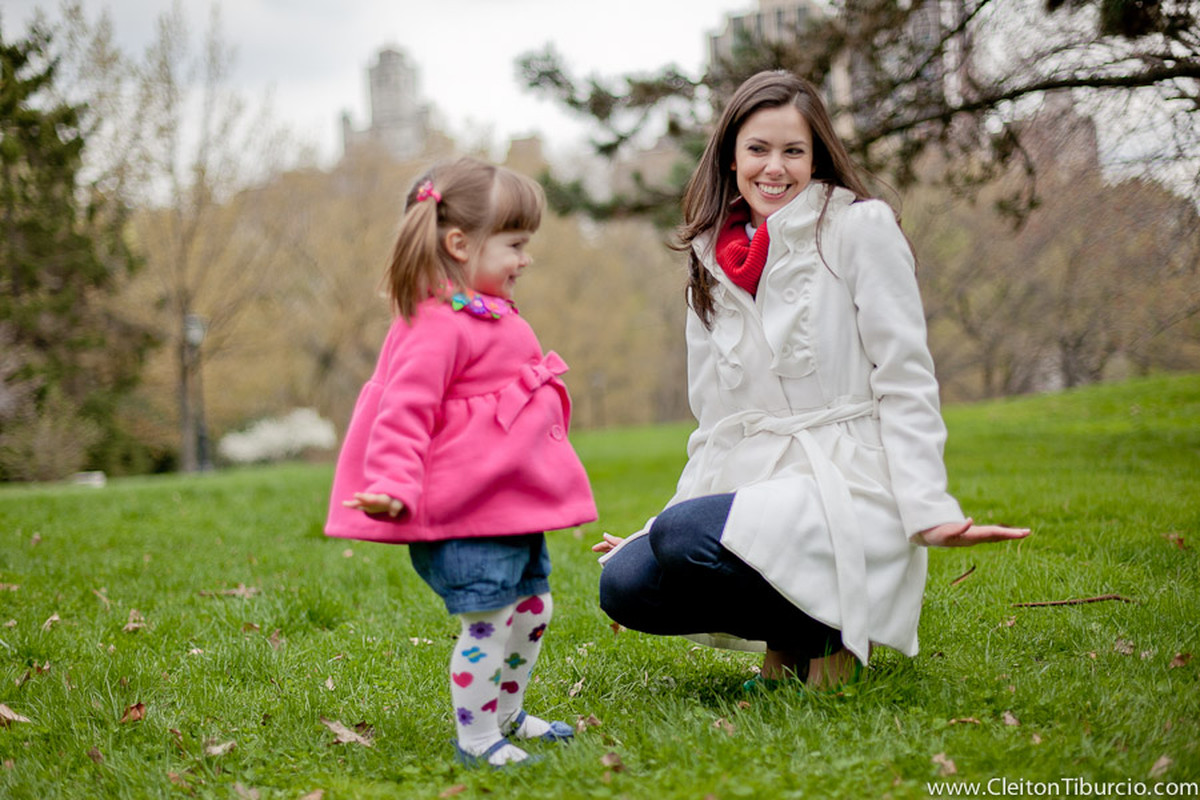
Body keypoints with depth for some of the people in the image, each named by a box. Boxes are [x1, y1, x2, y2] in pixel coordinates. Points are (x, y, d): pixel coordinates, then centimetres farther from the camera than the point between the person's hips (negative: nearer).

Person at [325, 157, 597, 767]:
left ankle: (506, 714, 34)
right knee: (486, 620, -7)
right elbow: (406, 410, -22)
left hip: (513, 500, 11)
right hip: (469, 512, -11)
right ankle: (475, 736, 6)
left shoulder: (490, 315, 17)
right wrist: (394, 487, -33)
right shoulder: (439, 326, -17)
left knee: (531, 607, 18)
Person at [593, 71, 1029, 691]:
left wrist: (931, 511, -14)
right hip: (754, 492, 6)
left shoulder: (860, 228, -1)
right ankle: (796, 630, 3)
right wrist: (659, 529, 10)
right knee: (622, 584, -20)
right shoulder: (711, 265, 15)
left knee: (685, 537, -32)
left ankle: (831, 629, -6)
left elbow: (905, 384, -4)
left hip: (850, 495, -6)